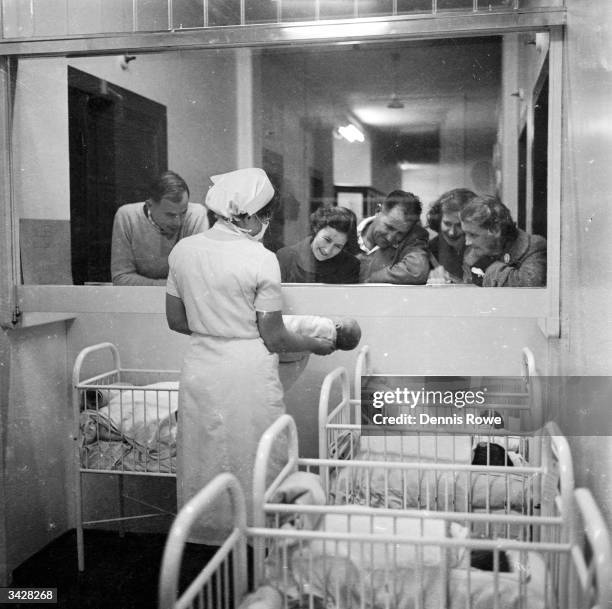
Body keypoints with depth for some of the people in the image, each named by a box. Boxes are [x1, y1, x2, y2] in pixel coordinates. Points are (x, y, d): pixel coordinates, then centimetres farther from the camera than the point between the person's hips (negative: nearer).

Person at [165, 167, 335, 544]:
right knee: (254, 463, 10)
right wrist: (316, 345, 5)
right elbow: (274, 339, -11)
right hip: (249, 373, -5)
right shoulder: (261, 259, -15)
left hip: (200, 369, 5)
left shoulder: (183, 250, 1)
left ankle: (207, 536, 32)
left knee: (205, 459, 17)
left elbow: (176, 321, 9)